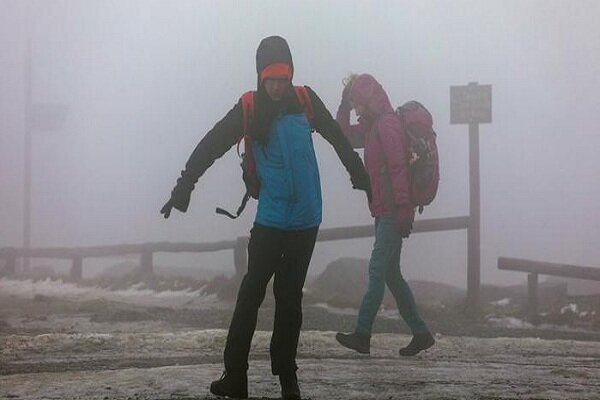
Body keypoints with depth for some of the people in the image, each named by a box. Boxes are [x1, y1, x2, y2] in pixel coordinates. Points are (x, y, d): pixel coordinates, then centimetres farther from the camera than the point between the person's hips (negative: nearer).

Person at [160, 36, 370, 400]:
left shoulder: (306, 101, -1)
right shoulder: (249, 108, -5)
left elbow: (339, 140, 12)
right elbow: (210, 147, -3)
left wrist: (362, 179, 20)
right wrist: (183, 188, -7)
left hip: (306, 220, 2)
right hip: (269, 220, -2)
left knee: (290, 298, 9)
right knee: (251, 294, -4)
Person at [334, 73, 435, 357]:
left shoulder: (387, 124, -12)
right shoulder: (371, 126, 17)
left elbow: (398, 168, -20)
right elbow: (343, 136, 29)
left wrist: (404, 210, -25)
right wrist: (344, 106, 14)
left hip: (391, 212, -10)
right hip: (384, 212, 10)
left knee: (377, 270, -11)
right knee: (391, 274, 10)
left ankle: (362, 335, -12)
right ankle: (420, 333, 13)